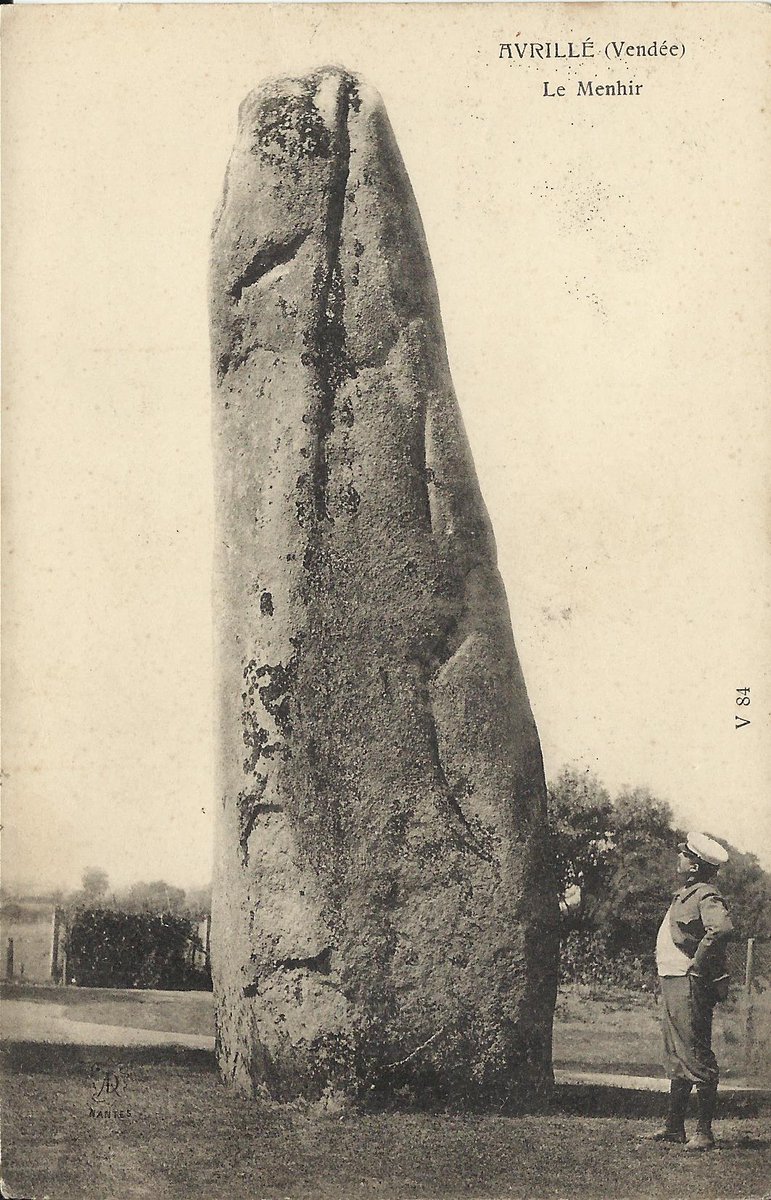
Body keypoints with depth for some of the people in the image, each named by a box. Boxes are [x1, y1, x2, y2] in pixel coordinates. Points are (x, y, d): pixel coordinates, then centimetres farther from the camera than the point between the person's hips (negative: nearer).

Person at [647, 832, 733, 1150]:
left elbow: (722, 929, -34)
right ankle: (674, 1126, 25)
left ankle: (704, 1133, -1)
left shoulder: (706, 896, -15)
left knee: (697, 1056, -6)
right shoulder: (686, 894, 16)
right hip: (672, 981, 11)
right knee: (677, 1057, 16)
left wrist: (698, 965, -25)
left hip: (690, 984, -11)